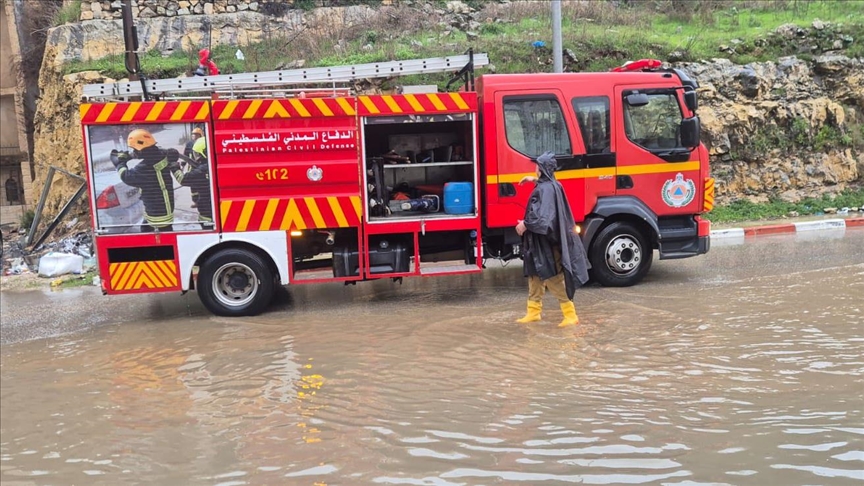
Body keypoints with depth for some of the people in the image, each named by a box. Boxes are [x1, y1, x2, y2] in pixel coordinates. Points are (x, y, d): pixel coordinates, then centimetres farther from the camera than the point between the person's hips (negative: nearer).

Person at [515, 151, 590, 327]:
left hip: (545, 241, -10)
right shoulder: (551, 185, 9)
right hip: (539, 240, 10)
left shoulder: (546, 189, -21)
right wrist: (535, 180, 35)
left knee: (554, 279, -6)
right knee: (535, 277, 16)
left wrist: (525, 224, -19)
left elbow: (544, 216, -30)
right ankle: (533, 312, 25)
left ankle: (571, 315, -2)